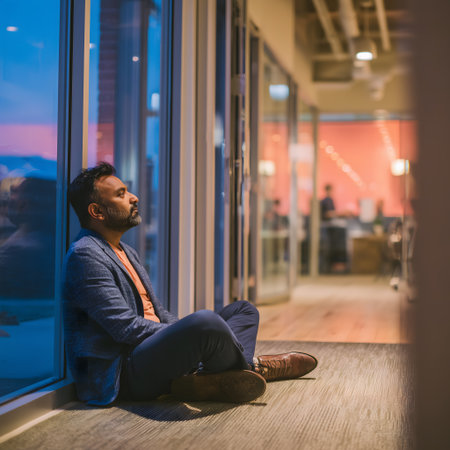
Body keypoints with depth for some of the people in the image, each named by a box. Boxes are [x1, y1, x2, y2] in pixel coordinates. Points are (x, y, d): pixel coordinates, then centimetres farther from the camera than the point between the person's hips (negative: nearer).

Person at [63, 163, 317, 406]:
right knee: (205, 321, -35)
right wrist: (191, 333, -15)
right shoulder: (85, 255, -12)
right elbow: (125, 327, -19)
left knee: (243, 310, 18)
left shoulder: (127, 253, 21)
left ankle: (212, 380, -11)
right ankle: (249, 367, -2)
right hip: (122, 373, -11)